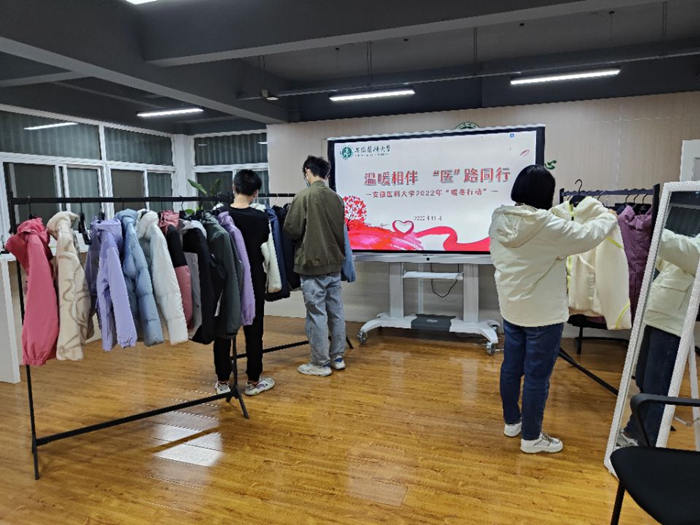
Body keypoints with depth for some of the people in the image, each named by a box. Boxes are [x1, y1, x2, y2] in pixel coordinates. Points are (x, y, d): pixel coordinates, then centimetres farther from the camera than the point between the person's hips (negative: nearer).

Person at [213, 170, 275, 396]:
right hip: (253, 281, -1)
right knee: (253, 331, 9)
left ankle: (223, 381, 21)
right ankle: (253, 381, 18)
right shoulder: (260, 218, -9)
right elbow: (265, 248, 2)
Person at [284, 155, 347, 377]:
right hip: (334, 264, 6)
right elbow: (340, 231, 11)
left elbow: (291, 230, -9)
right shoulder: (336, 198, 6)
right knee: (336, 312, 13)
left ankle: (320, 363, 11)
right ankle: (337, 357, 24)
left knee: (317, 315, 2)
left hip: (312, 265, -6)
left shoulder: (304, 197, -12)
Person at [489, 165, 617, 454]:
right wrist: (608, 217, 11)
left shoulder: (499, 220, -4)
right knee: (537, 375, 6)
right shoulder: (548, 227, -22)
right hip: (543, 314, -7)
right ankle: (531, 437, 20)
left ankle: (512, 421, 36)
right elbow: (588, 236, -10)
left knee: (511, 367, 18)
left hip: (511, 309, 7)